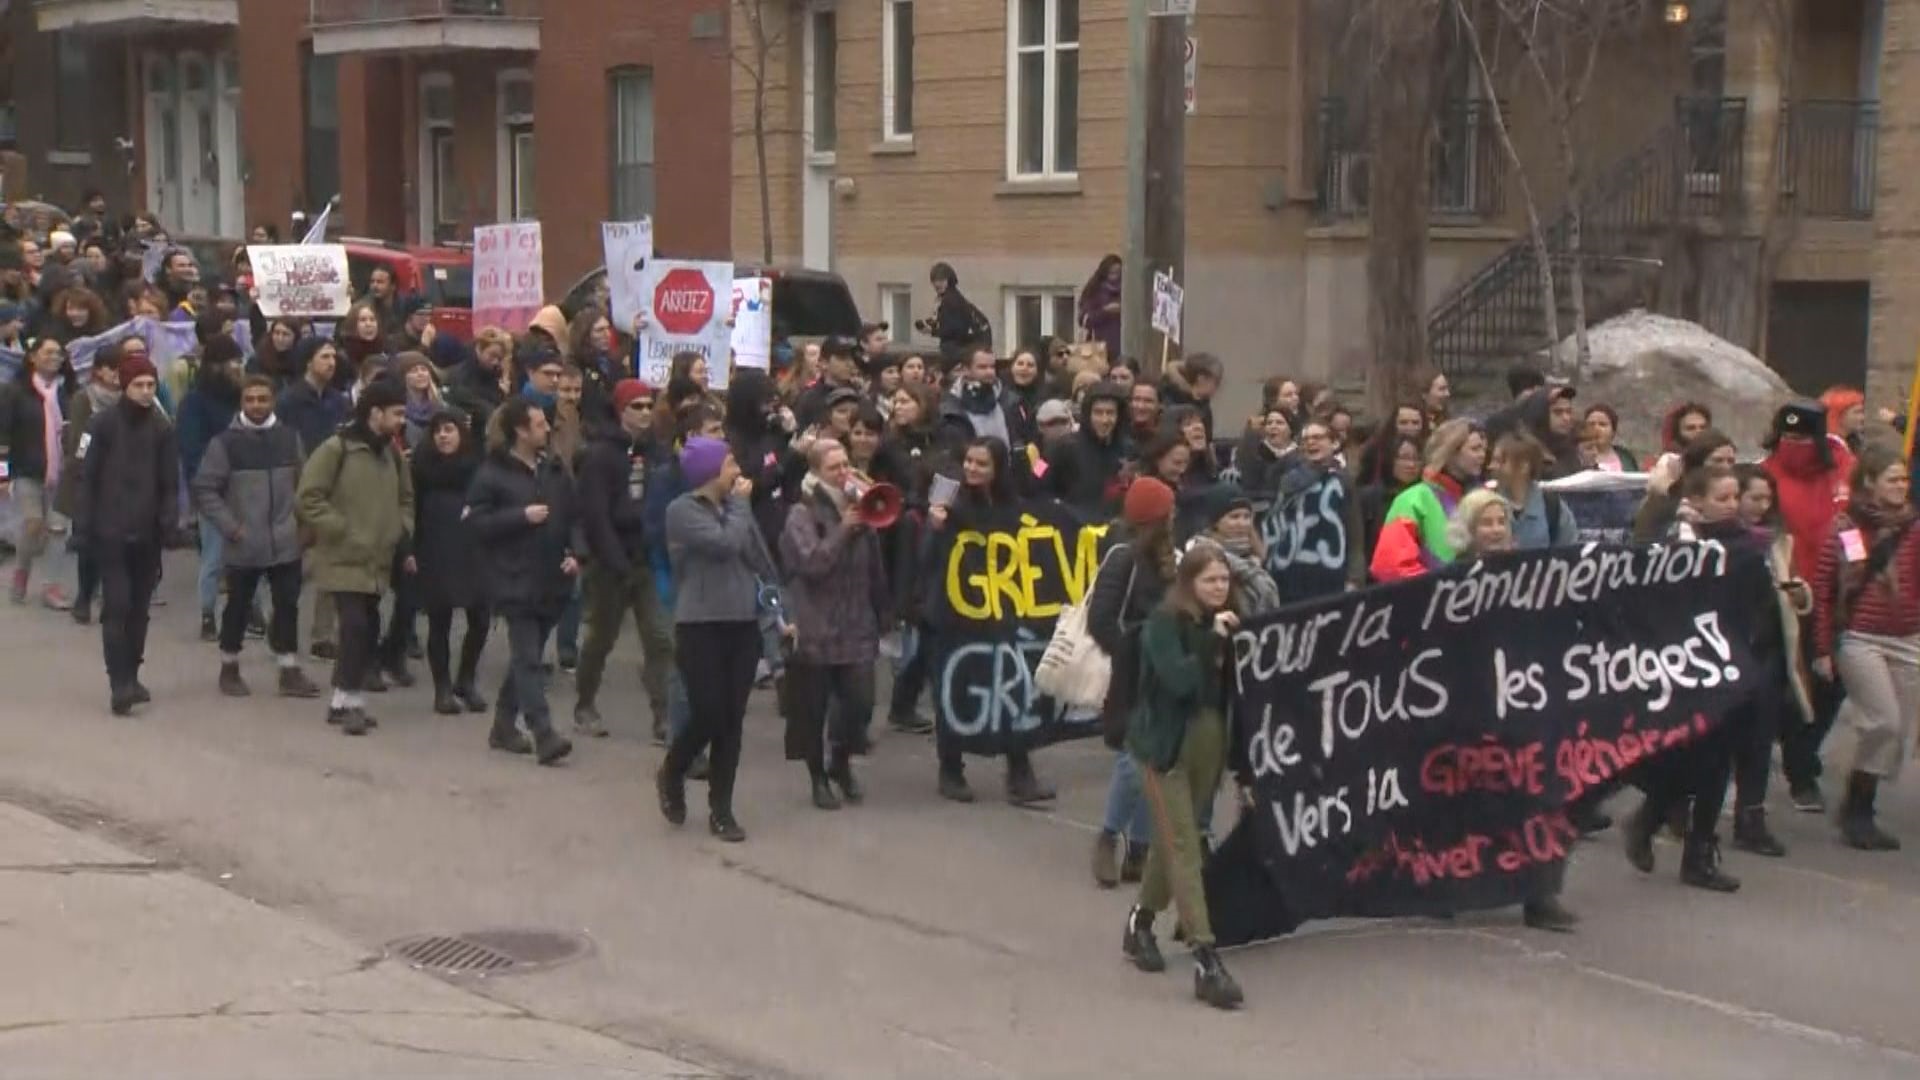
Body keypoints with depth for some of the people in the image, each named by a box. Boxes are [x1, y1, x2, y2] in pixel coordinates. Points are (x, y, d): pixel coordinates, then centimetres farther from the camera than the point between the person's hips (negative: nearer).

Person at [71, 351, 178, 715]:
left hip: (147, 534, 3)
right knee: (116, 606, -10)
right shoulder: (104, 424, -2)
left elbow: (170, 483, 8)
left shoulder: (162, 430, 6)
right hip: (111, 532, -3)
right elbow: (88, 478, -2)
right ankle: (119, 682, -13)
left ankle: (131, 676, 19)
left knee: (139, 607, 9)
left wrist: (169, 518, -7)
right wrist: (84, 526, -6)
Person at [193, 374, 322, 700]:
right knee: (238, 608, 9)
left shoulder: (289, 437, 4)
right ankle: (229, 669, 23)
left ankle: (290, 672, 11)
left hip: (286, 542, 3)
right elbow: (204, 489, -6)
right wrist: (229, 526, -11)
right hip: (243, 545, -3)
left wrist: (302, 521, 4)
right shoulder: (225, 441, -7)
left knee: (287, 606, 4)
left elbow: (303, 484, 14)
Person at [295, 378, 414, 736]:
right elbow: (309, 498, -13)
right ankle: (351, 701, -6)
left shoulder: (392, 452, 11)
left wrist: (404, 537, 9)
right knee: (356, 626, -16)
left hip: (377, 560, 8)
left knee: (367, 629, 9)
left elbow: (404, 499, 23)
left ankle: (343, 701, 20)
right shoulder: (336, 449, -12)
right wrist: (342, 530, -16)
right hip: (343, 559, -7)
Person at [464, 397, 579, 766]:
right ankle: (543, 734, -16)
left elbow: (572, 517, 19)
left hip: (551, 581, 6)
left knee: (526, 656, 13)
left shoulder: (554, 470, 11)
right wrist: (522, 516, -18)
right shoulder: (493, 473, -7)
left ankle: (504, 725, 26)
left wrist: (573, 554, 4)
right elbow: (475, 521, -11)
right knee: (528, 657, -11)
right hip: (515, 582, -6)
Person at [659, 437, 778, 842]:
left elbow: (760, 559, 12)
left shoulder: (734, 507, 9)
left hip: (742, 625, 5)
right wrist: (740, 505, -10)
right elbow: (725, 544, -20)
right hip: (700, 626, -5)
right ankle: (671, 775, 22)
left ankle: (721, 811, 13)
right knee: (709, 717, -8)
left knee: (732, 721, 5)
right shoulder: (683, 510, -8)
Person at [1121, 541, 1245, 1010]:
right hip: (1167, 743, -6)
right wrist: (1212, 641, -25)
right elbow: (1178, 680, -25)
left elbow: (1233, 690, 6)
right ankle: (1205, 960, -14)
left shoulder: (1226, 623, 5)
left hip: (1210, 743, 6)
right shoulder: (1164, 623, -12)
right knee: (1183, 847, -9)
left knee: (1172, 840, 16)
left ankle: (1141, 923, 36)